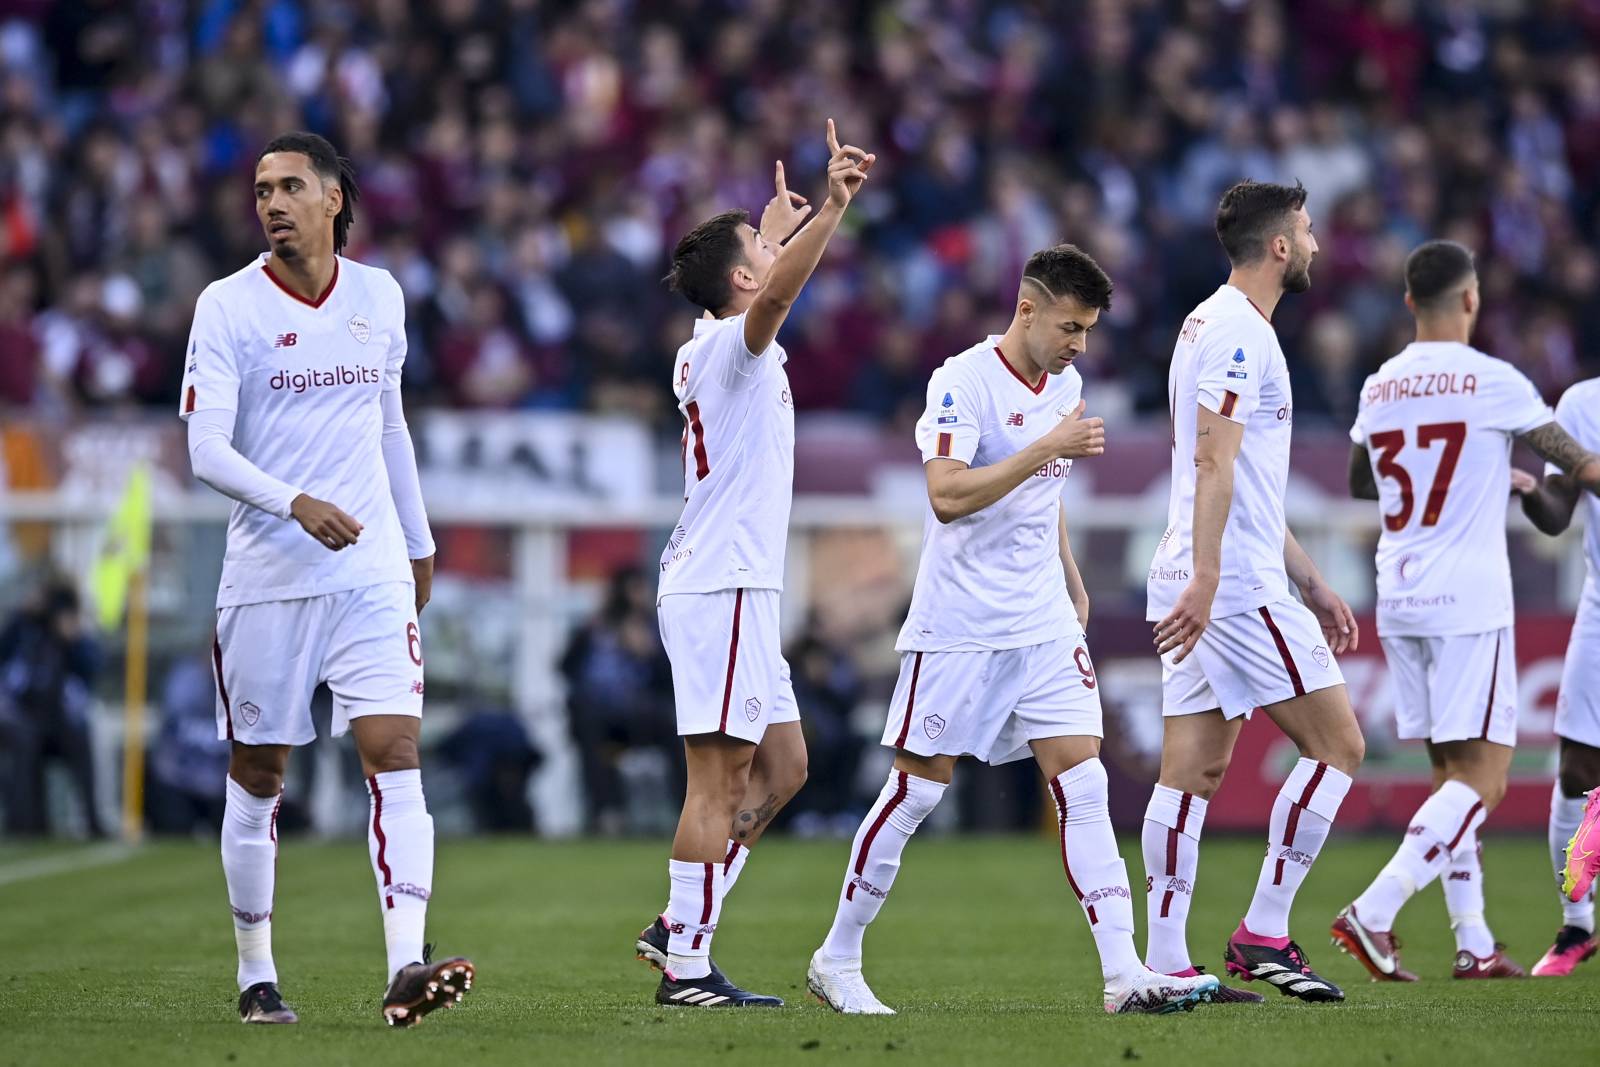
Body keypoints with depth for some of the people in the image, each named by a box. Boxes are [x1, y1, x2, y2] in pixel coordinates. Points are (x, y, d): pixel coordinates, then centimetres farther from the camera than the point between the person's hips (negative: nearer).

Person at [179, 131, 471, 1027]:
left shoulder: (379, 297, 8)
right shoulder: (228, 306, -5)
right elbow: (205, 449, -12)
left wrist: (420, 541, 26)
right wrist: (297, 503, -27)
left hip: (372, 573, 2)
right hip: (265, 576, -2)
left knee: (396, 754, -12)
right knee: (258, 775, 6)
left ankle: (407, 968, -21)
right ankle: (257, 975, 19)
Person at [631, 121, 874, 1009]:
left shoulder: (710, 352, 16)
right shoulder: (731, 347, -11)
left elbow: (765, 287, 40)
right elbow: (773, 296, -34)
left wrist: (781, 224, 53)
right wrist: (829, 211, -46)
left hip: (730, 585, 10)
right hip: (722, 586, -10)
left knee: (781, 768, 13)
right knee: (720, 776, -10)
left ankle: (676, 926, 12)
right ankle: (687, 966, -11)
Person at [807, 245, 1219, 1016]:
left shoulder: (1065, 385, 11)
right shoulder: (963, 382, -13)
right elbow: (947, 494, -25)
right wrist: (1048, 449, -25)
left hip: (1044, 626, 6)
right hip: (959, 626, -6)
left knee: (1082, 788, -5)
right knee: (918, 789, 0)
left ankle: (1124, 974, -10)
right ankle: (836, 960, 14)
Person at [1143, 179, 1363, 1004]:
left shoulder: (1213, 324, 22)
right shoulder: (1240, 331, -10)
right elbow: (1213, 461, -20)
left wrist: (1311, 583, 29)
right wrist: (1203, 578, -26)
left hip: (1203, 587, 10)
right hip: (1237, 586, -10)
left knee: (1192, 772, 5)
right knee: (1337, 746, -4)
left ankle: (1165, 963, 2)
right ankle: (1263, 936, -5)